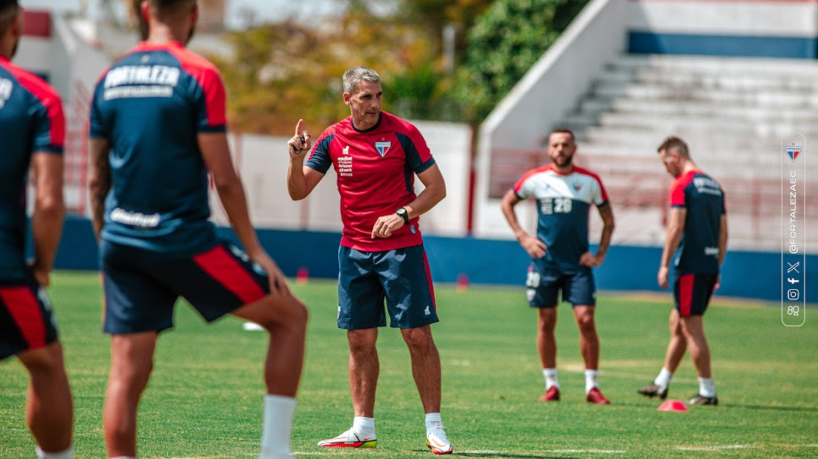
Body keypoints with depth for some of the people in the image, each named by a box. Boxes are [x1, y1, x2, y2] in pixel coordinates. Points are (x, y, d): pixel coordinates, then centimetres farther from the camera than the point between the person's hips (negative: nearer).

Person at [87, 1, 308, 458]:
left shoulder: (110, 79, 9)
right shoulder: (199, 76, -8)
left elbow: (98, 180, 13)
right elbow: (223, 178, -10)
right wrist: (255, 251, -2)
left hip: (122, 243, 5)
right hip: (182, 239, -5)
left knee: (128, 371, 5)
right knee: (290, 316, 9)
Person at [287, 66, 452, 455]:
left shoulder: (403, 133, -7)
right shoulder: (333, 139, 2)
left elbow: (437, 187, -4)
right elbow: (298, 191, 5)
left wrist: (402, 214, -19)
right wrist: (297, 158, -14)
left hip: (401, 247, -3)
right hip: (354, 252, 3)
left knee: (418, 335, -6)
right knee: (360, 340, 4)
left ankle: (434, 428, -2)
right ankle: (363, 429, 10)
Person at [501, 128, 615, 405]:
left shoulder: (590, 181, 2)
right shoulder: (536, 179, 1)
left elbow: (608, 219, 12)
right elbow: (507, 203, 15)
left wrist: (600, 254, 3)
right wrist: (522, 237, 5)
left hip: (578, 263, -1)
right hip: (545, 261, 1)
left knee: (586, 319, -9)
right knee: (546, 322, 2)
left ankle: (592, 386, -3)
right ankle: (551, 385, 11)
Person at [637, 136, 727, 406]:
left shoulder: (682, 185, -10)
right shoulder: (714, 186, 15)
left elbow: (676, 228, -16)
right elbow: (723, 233, 16)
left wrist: (664, 265, -11)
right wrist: (717, 268, 21)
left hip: (690, 265, -8)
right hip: (710, 266, 8)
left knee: (692, 328, -3)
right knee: (677, 323, 17)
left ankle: (708, 391, -4)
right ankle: (661, 384, 24)